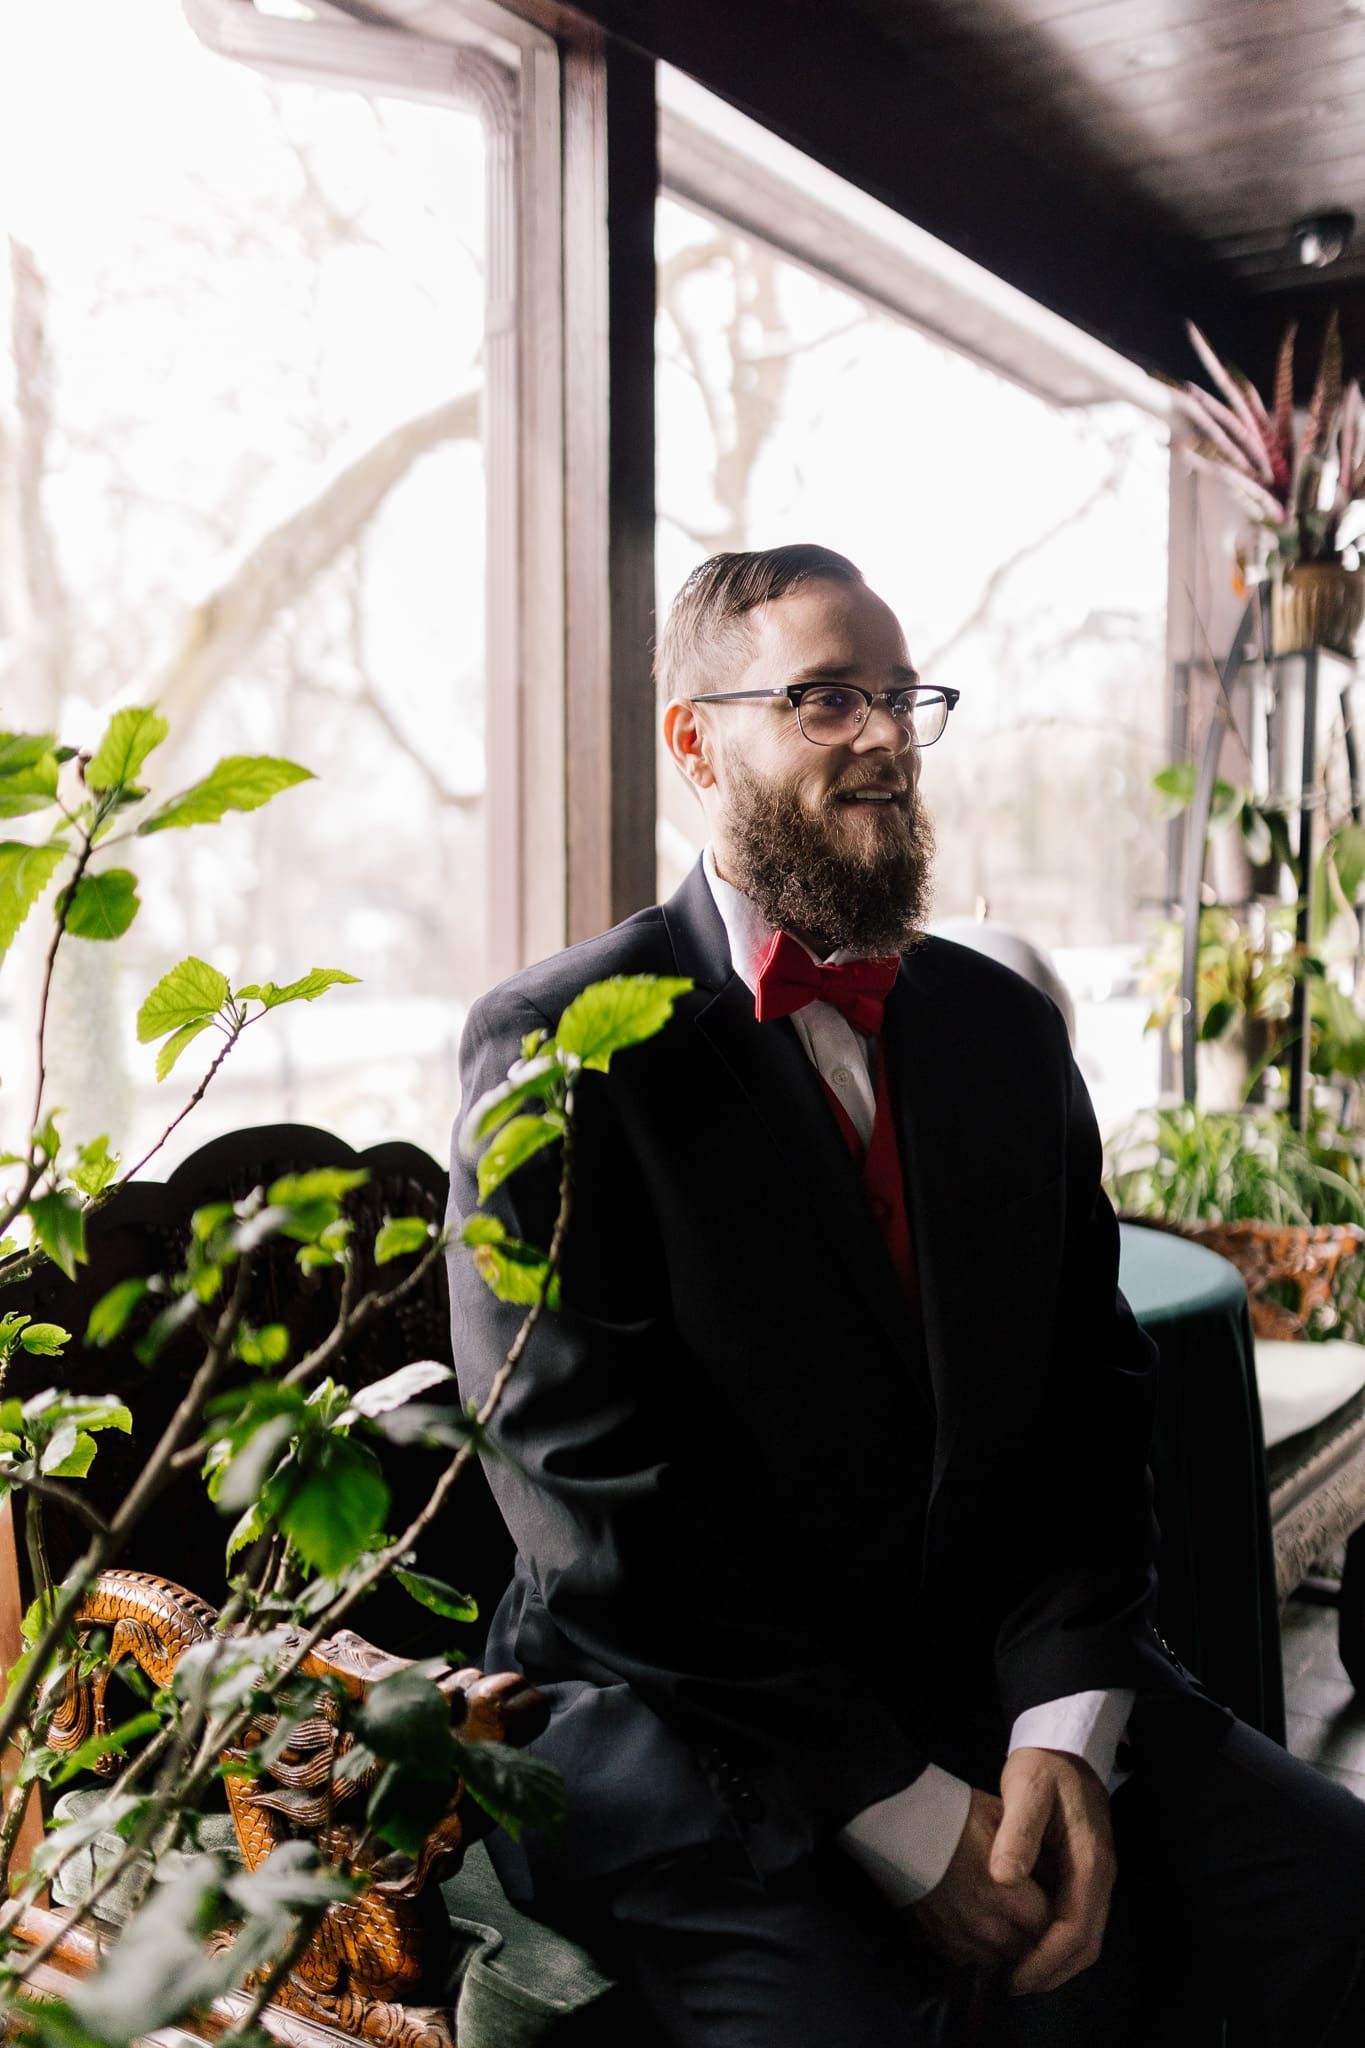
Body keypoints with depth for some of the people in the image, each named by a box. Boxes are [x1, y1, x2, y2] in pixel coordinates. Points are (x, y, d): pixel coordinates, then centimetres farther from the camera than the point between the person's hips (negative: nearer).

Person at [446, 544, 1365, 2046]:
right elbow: (588, 1489, -13)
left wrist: (1067, 1725, -8)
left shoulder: (1006, 1029, 11)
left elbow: (1093, 1392, 8)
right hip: (695, 1726, -4)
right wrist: (908, 1815, -14)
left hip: (1016, 1682, 5)